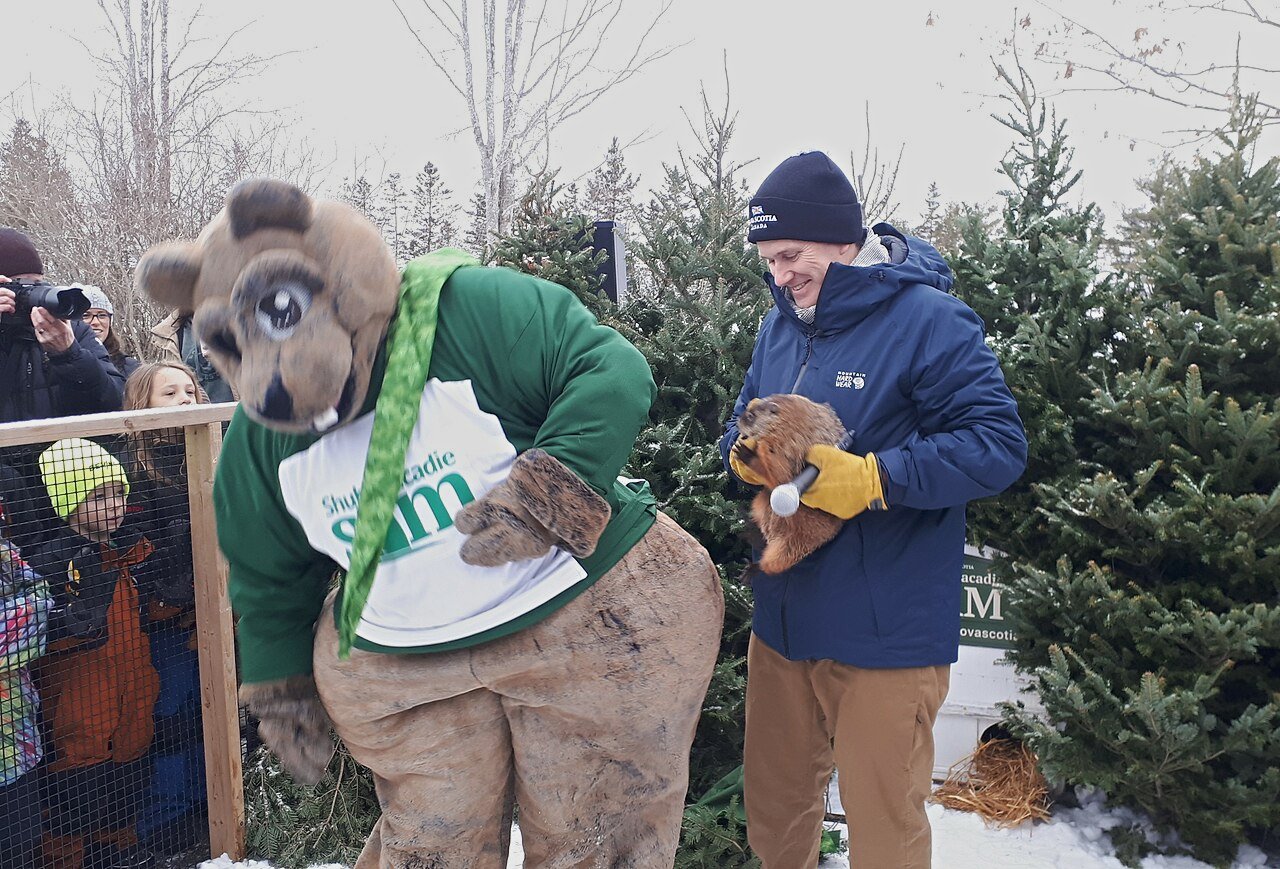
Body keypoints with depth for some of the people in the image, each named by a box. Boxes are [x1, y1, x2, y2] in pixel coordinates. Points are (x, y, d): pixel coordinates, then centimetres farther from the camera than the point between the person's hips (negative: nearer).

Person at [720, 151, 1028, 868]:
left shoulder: (929, 320, -13)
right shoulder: (780, 324, 10)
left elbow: (1000, 445, -17)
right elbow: (743, 426, 17)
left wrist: (872, 479, -26)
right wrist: (744, 454, -7)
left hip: (888, 634, -6)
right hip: (782, 618, 7)